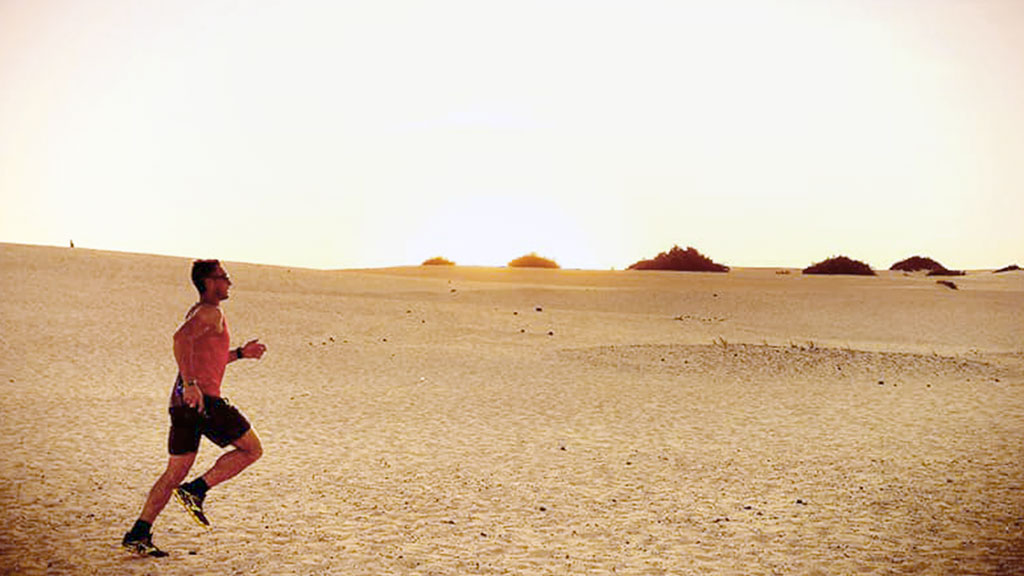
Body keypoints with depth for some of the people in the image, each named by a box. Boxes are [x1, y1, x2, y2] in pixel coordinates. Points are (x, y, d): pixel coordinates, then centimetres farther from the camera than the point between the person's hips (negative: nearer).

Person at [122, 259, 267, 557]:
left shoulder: (197, 312, 24)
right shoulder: (210, 312, -7)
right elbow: (180, 338, -25)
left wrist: (241, 353, 28)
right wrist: (191, 383, -29)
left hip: (183, 401, 9)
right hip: (204, 399, -9)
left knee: (175, 473, 12)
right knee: (252, 449, 3)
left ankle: (138, 534, 8)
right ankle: (196, 490, -4)